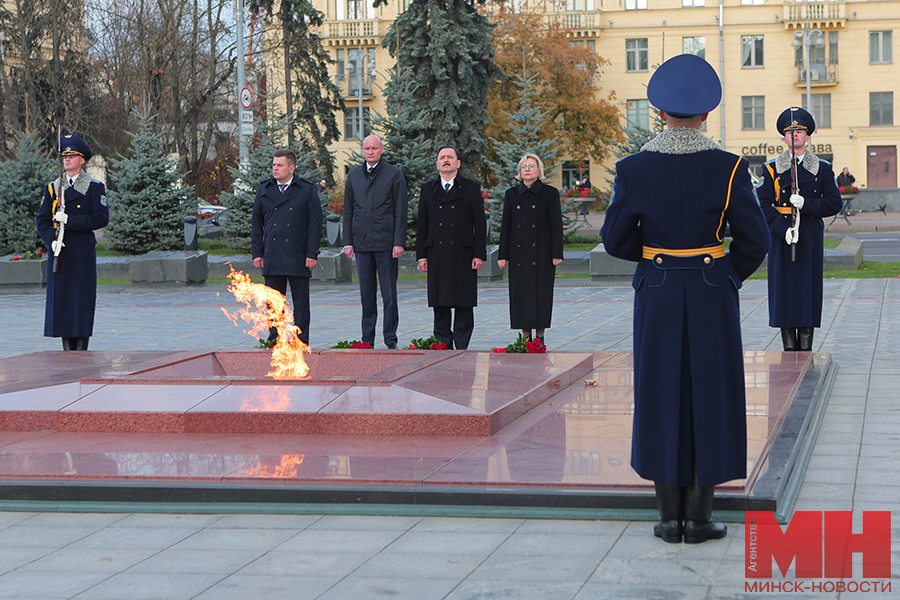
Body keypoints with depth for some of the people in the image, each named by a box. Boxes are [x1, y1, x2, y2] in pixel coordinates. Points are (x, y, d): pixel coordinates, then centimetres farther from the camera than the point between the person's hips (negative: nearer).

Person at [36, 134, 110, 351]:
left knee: (82, 299, -4)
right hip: (59, 252, 3)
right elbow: (42, 220, 9)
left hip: (82, 253, -3)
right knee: (60, 300, 2)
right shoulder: (52, 188, 13)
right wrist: (51, 240, -10)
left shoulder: (95, 188, 2)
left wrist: (69, 220, -14)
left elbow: (101, 218, -8)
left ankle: (82, 351, 0)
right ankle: (67, 351, 7)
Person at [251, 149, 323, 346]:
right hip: (272, 259, 3)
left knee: (301, 302, 2)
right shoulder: (264, 191, 11)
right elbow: (256, 224, 13)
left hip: (298, 258, -3)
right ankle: (275, 339, 14)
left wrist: (312, 254, -7)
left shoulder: (307, 191, 2)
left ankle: (301, 341, 9)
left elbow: (315, 224, -1)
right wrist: (257, 253, 5)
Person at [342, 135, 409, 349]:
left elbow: (401, 211, -1)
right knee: (366, 294, 7)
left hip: (386, 242, -3)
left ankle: (391, 340, 4)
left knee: (389, 294, -1)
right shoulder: (353, 175, 13)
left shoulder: (394, 174, 2)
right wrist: (348, 241, 7)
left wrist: (399, 242, -8)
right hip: (362, 243, 3)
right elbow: (348, 211, 15)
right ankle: (367, 340, 13)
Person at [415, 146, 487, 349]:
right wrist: (421, 255, 5)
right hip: (436, 255, 2)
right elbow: (422, 225, 12)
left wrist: (479, 254, -5)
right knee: (439, 303, 3)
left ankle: (461, 346, 2)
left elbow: (479, 224, 3)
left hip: (463, 255, -2)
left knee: (464, 303, -2)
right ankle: (443, 346, 10)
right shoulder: (427, 189, 13)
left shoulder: (471, 188, 6)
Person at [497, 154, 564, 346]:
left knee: (541, 293, -2)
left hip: (542, 253, -3)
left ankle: (540, 336, 5)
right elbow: (505, 226, 10)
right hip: (518, 254, 3)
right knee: (520, 293, 2)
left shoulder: (550, 193, 1)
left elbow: (556, 225, -2)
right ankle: (526, 336, 8)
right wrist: (503, 255, 5)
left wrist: (556, 254, -8)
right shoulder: (511, 194, 9)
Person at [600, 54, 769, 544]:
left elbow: (615, 241, 0)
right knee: (708, 395, 7)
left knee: (662, 397, 8)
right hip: (712, 297, -1)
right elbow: (754, 243, -6)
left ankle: (670, 516, 11)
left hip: (656, 296, 1)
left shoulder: (634, 169, -6)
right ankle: (700, 515, 8)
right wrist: (726, 275, 12)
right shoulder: (728, 168, -8)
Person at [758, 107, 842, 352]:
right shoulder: (772, 169, 6)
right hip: (781, 237, 0)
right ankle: (789, 348, 5)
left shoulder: (822, 168, 8)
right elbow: (763, 205, -1)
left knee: (809, 288, 0)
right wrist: (783, 228, -15)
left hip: (811, 239, 0)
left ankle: (806, 346, 6)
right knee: (784, 288, -2)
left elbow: (834, 203, 2)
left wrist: (806, 204, -14)